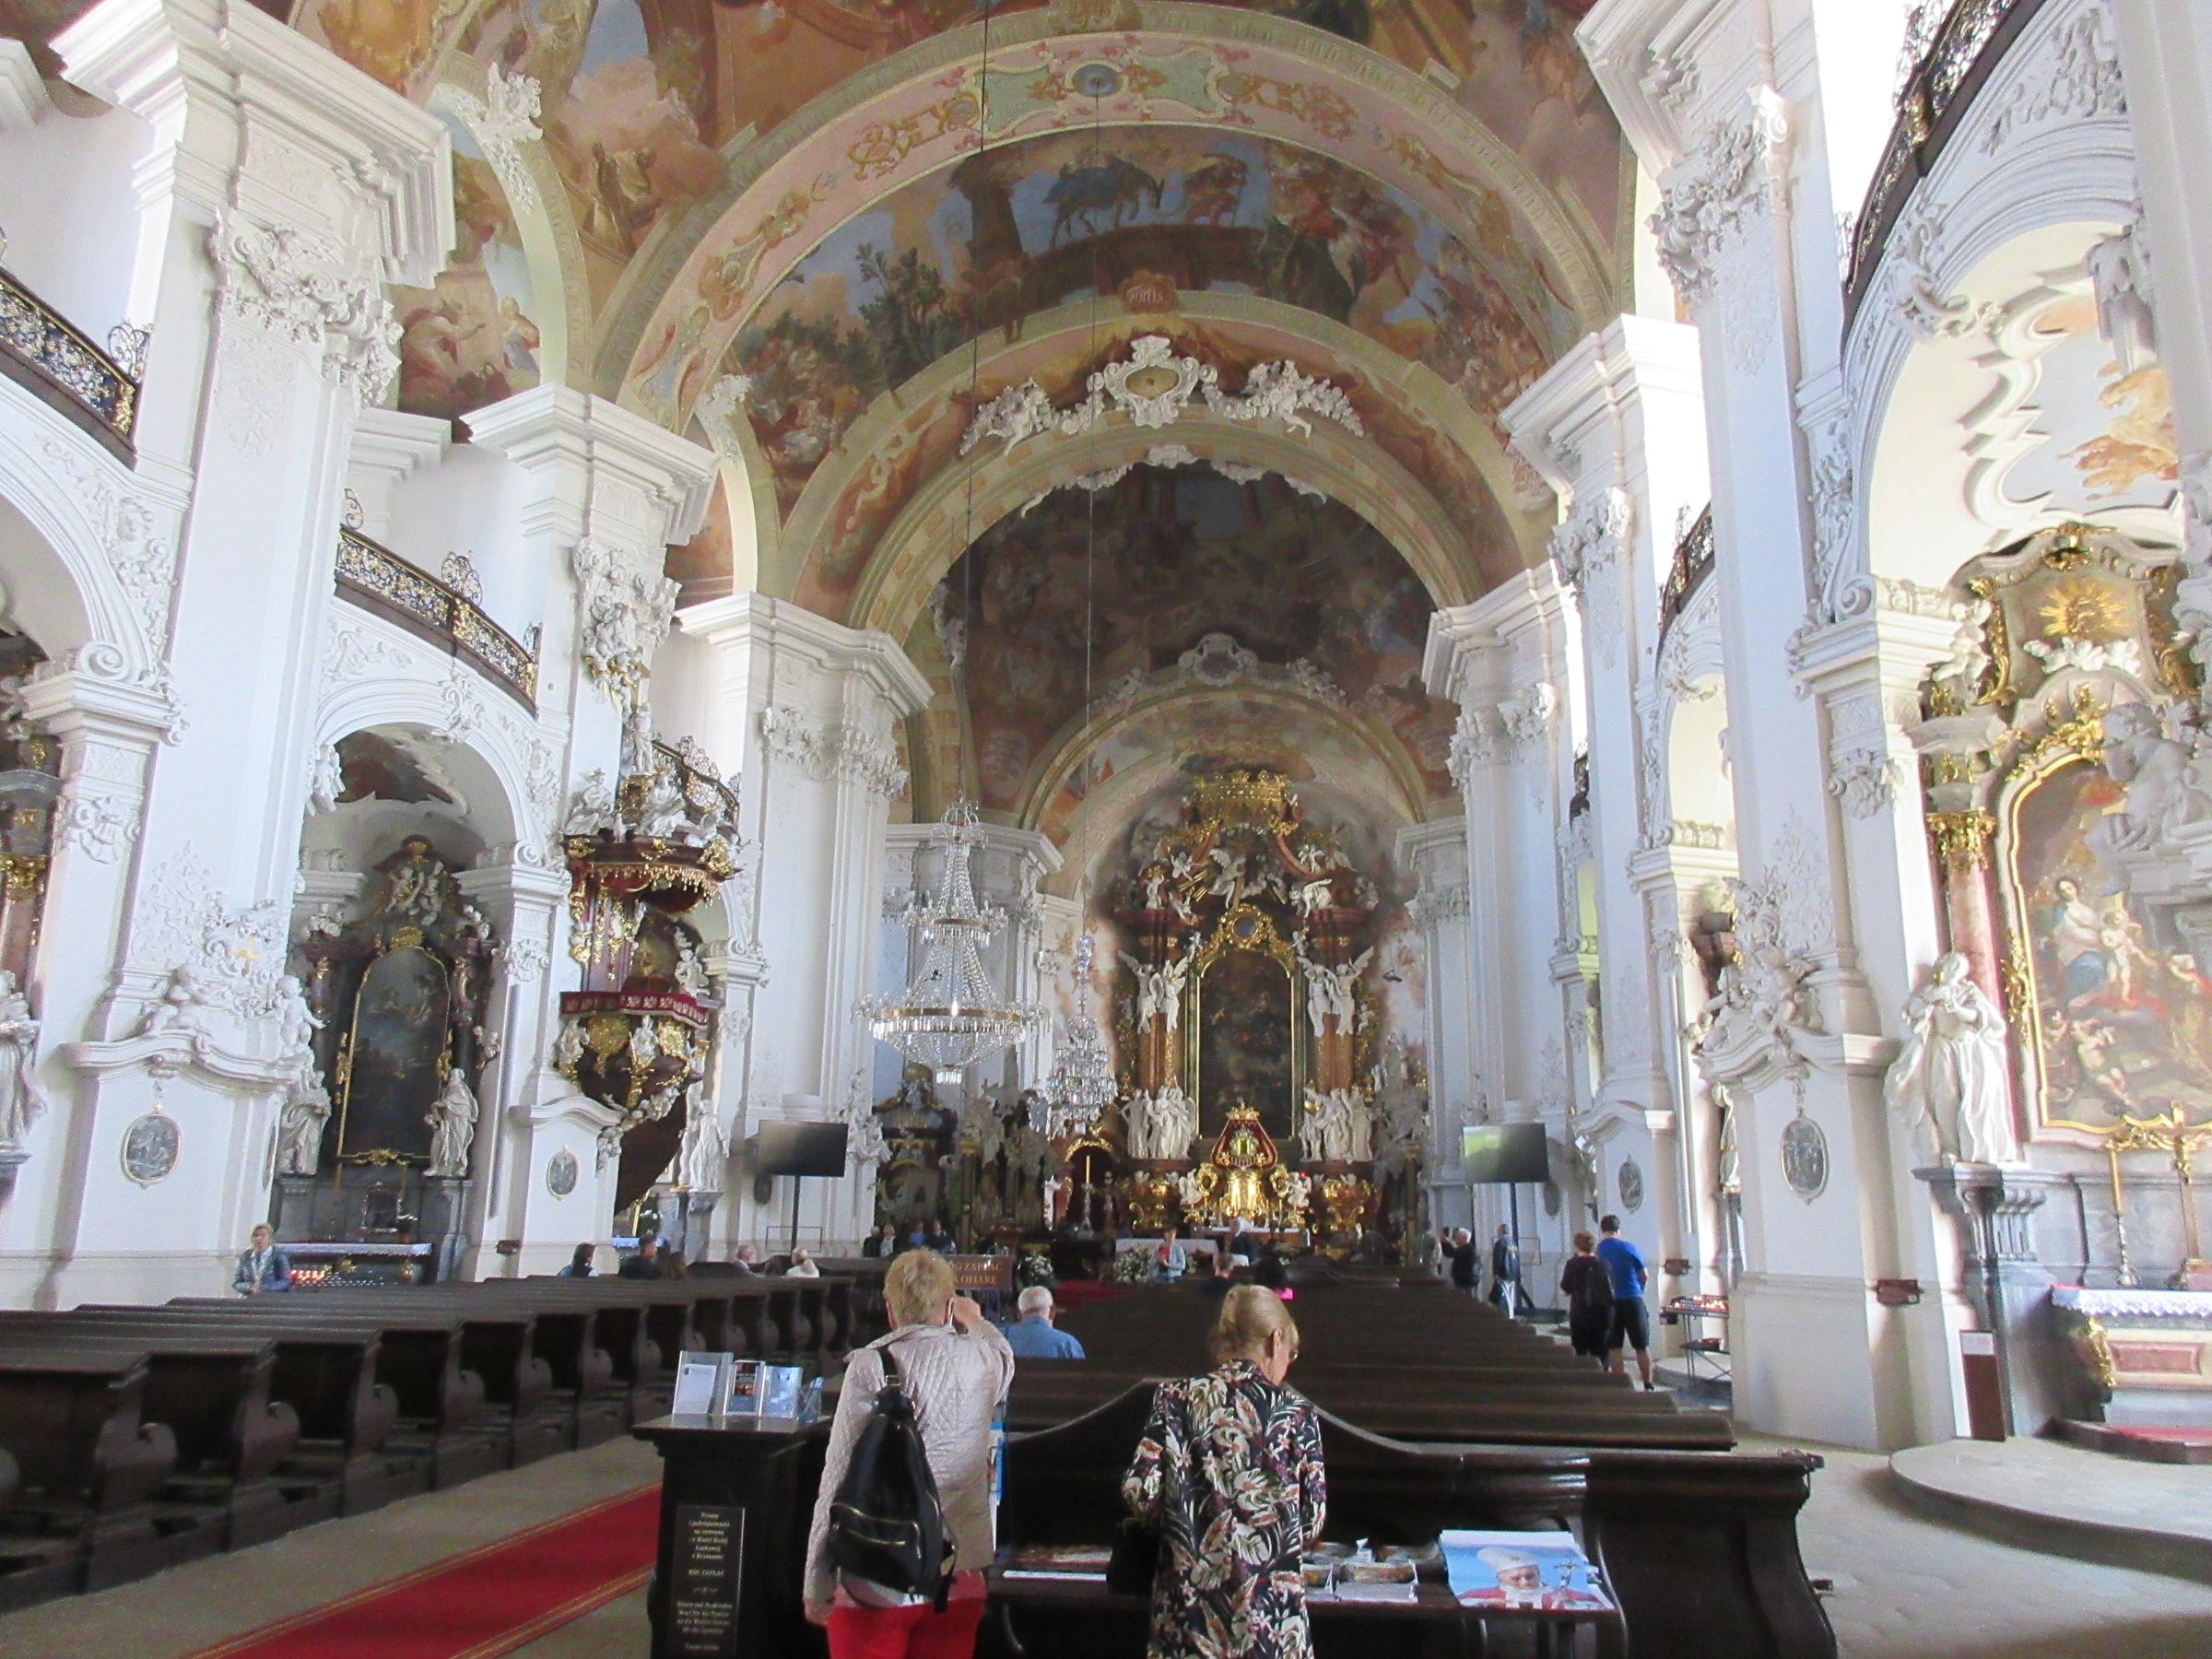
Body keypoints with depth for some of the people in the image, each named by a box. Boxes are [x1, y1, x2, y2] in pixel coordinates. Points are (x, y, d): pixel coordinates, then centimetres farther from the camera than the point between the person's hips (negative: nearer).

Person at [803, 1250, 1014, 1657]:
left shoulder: (869, 1366, -9)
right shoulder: (982, 1360, -1)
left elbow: (839, 1479, -8)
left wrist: (817, 1585, -2)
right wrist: (975, 1322, 41)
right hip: (959, 1581, 3)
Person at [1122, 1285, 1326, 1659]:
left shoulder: (1177, 1398, -1)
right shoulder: (1296, 1413, -4)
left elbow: (1139, 1491, -9)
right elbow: (1311, 1524, -4)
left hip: (1187, 1606, 1)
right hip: (1270, 1614, -1)